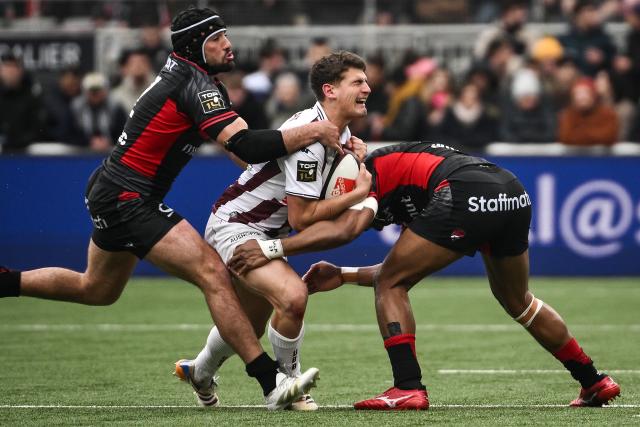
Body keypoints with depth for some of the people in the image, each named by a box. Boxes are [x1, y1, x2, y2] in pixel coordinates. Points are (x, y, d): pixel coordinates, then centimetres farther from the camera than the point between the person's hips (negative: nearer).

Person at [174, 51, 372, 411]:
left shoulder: (340, 132, 2)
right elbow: (301, 218, -27)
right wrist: (358, 192, -23)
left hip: (266, 231, 10)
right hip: (234, 226, -10)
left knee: (251, 325, 22)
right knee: (293, 296, -31)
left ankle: (200, 372, 51)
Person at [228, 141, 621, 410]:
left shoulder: (370, 171, 17)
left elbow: (345, 228, -5)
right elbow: (407, 271, 36)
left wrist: (272, 248, -3)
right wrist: (344, 276, 36)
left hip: (466, 198, -9)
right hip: (514, 193, 9)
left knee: (389, 286, 6)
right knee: (517, 300, 30)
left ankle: (408, 388, -3)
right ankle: (595, 381, 37)